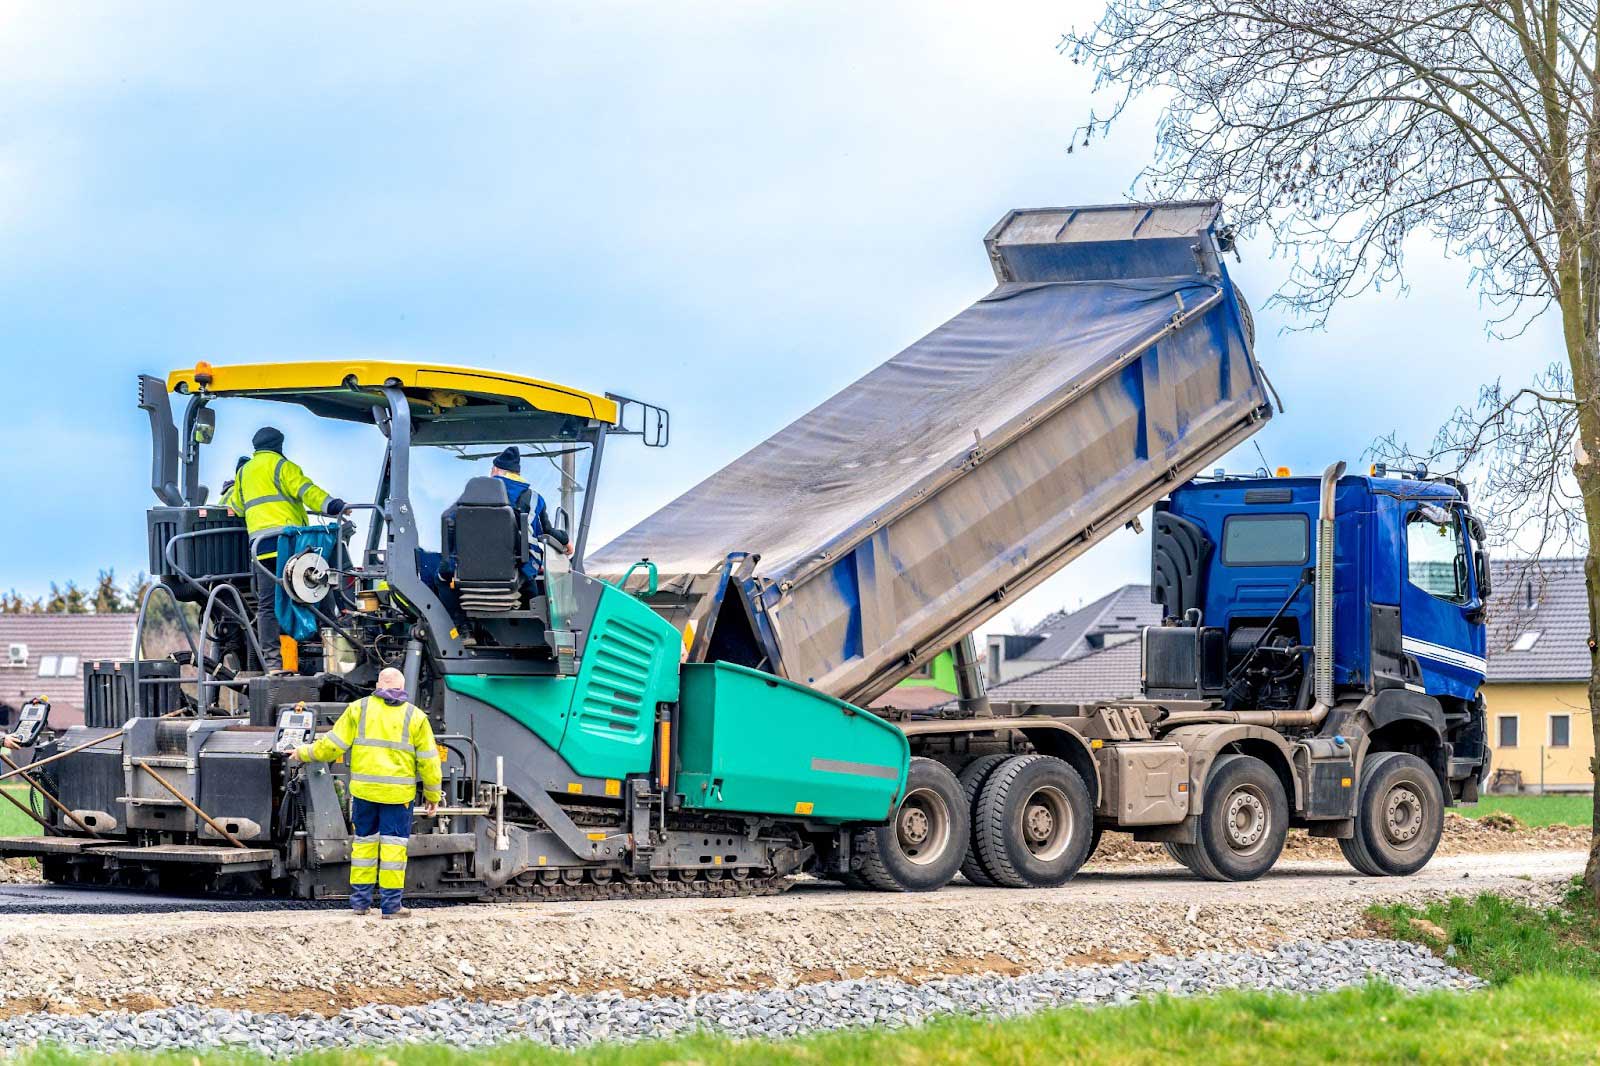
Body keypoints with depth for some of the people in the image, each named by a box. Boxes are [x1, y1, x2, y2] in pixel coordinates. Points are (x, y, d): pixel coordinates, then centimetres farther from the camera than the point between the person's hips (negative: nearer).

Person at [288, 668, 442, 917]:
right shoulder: (415, 717, 4)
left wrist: (304, 753, 18)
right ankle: (391, 904, 1)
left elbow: (332, 745, 2)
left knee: (364, 840, 13)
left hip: (363, 789, 1)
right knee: (393, 844, 2)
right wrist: (433, 795, 14)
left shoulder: (359, 709, 4)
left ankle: (360, 900, 17)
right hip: (398, 792, -1)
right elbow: (428, 761, 5)